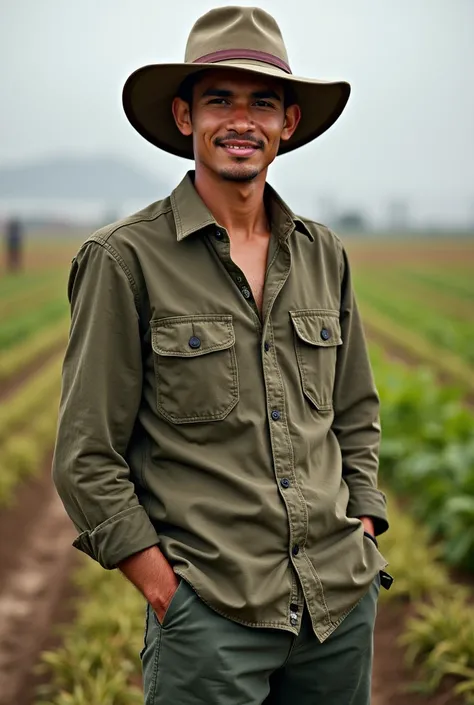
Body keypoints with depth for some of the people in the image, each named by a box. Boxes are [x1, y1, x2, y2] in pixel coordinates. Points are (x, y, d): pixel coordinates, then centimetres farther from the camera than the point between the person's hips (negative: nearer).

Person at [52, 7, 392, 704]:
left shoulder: (324, 255, 8)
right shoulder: (127, 259, -6)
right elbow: (87, 460, -6)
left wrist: (362, 534, 8)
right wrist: (167, 589, -9)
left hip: (343, 602, 5)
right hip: (210, 616, -4)